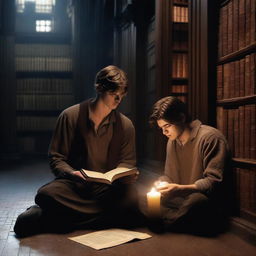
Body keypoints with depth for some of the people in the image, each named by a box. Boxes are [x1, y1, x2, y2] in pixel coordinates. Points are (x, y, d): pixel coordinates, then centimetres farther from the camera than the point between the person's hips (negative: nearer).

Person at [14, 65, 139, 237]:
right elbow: (56, 158, 2)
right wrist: (70, 173, -18)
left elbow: (127, 162, 13)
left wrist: (128, 175, -11)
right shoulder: (71, 116, -1)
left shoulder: (125, 125, 5)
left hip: (108, 187, 3)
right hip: (74, 183, -3)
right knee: (46, 194, -34)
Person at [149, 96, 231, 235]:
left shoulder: (210, 137, -14)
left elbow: (214, 182, -19)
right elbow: (169, 176, 18)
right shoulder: (172, 142, 11)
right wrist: (162, 183, -7)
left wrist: (180, 189, -29)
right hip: (182, 200, 7)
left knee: (196, 200, -39)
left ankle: (164, 223, -15)